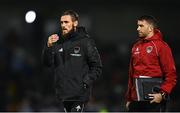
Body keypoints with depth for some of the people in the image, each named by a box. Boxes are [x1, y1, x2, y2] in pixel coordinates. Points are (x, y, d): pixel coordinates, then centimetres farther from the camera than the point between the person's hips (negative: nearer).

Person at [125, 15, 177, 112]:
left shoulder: (161, 46, -5)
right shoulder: (136, 46, 15)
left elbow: (171, 74, -9)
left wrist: (162, 94, -18)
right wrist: (129, 98, 17)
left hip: (154, 100, -7)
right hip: (135, 102, 7)